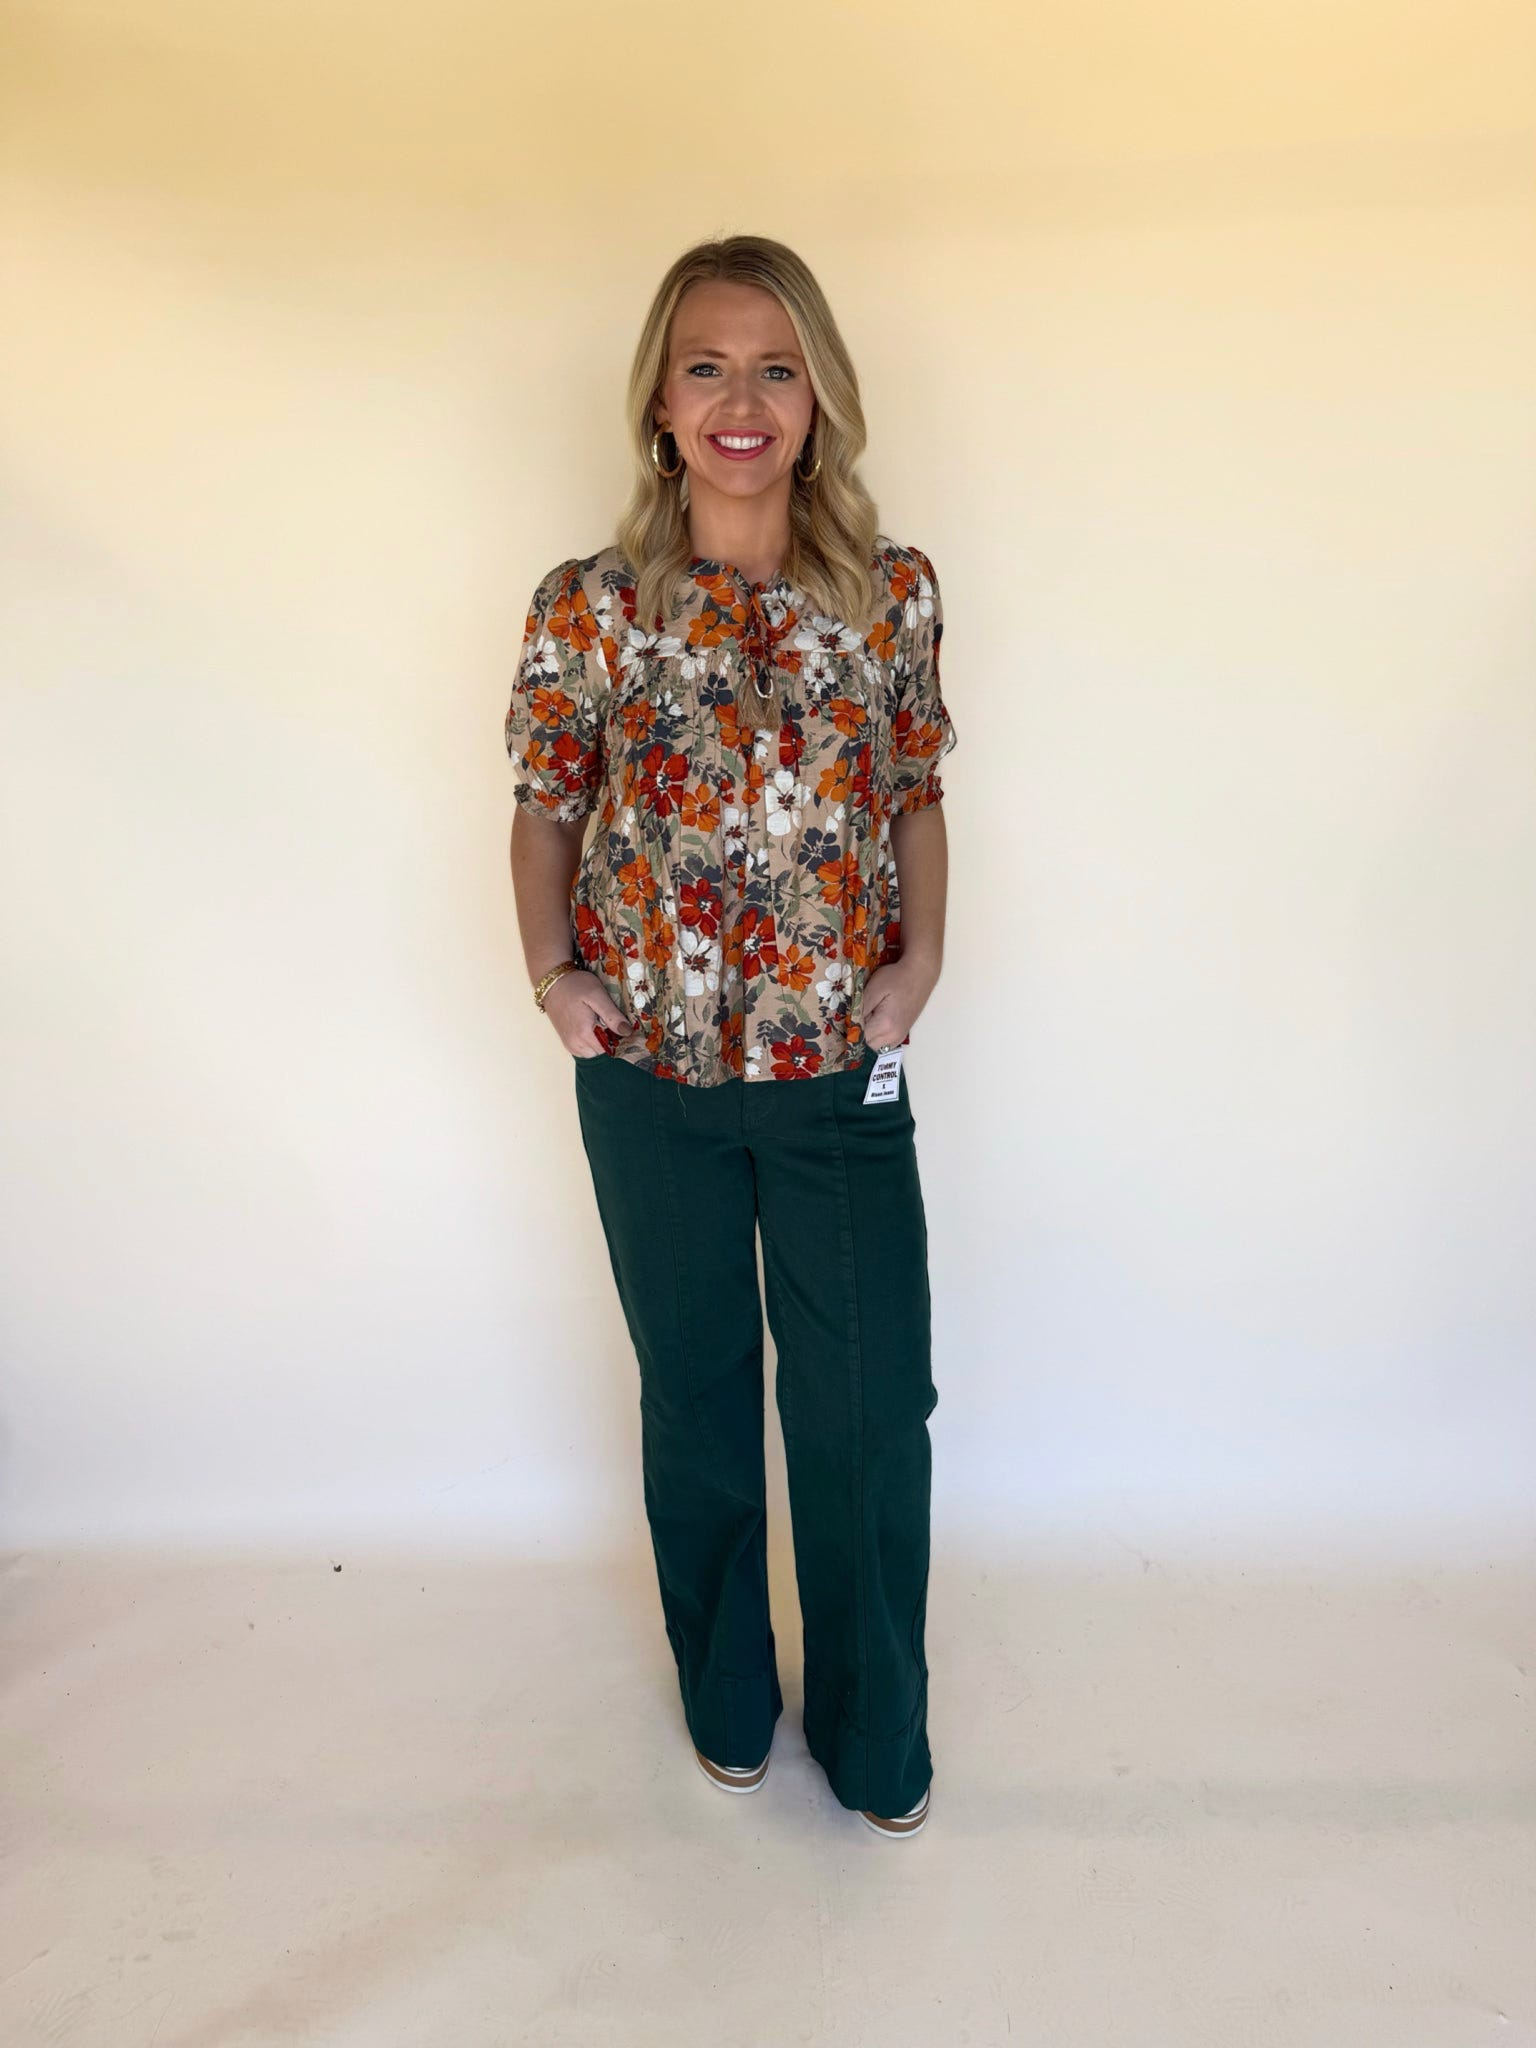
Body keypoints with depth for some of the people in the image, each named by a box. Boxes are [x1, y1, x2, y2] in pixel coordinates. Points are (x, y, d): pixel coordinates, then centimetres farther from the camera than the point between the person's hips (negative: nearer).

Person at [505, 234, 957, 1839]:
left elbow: (918, 794, 8)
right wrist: (550, 967, -9)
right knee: (697, 1397, 16)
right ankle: (726, 1701, 43)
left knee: (872, 1408, 7)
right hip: (650, 1074, 0)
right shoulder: (589, 607, -4)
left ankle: (876, 1735, 36)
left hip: (843, 1072, 1)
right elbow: (545, 806, 6)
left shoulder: (895, 592, -1)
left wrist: (922, 955, -7)